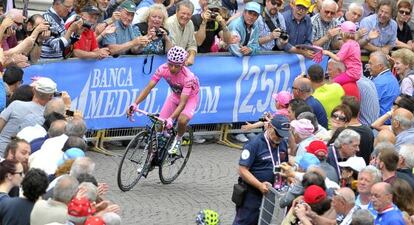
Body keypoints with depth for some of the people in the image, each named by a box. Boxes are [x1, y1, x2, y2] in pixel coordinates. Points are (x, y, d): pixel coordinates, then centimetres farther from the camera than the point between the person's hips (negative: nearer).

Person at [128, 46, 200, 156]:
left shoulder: (188, 77, -37)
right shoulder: (163, 69, -26)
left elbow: (182, 103, -41)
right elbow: (149, 87, -25)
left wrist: (170, 119, -54)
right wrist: (135, 104, -38)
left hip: (189, 97, -4)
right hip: (175, 96, 5)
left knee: (182, 121, -32)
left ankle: (178, 140, 1)